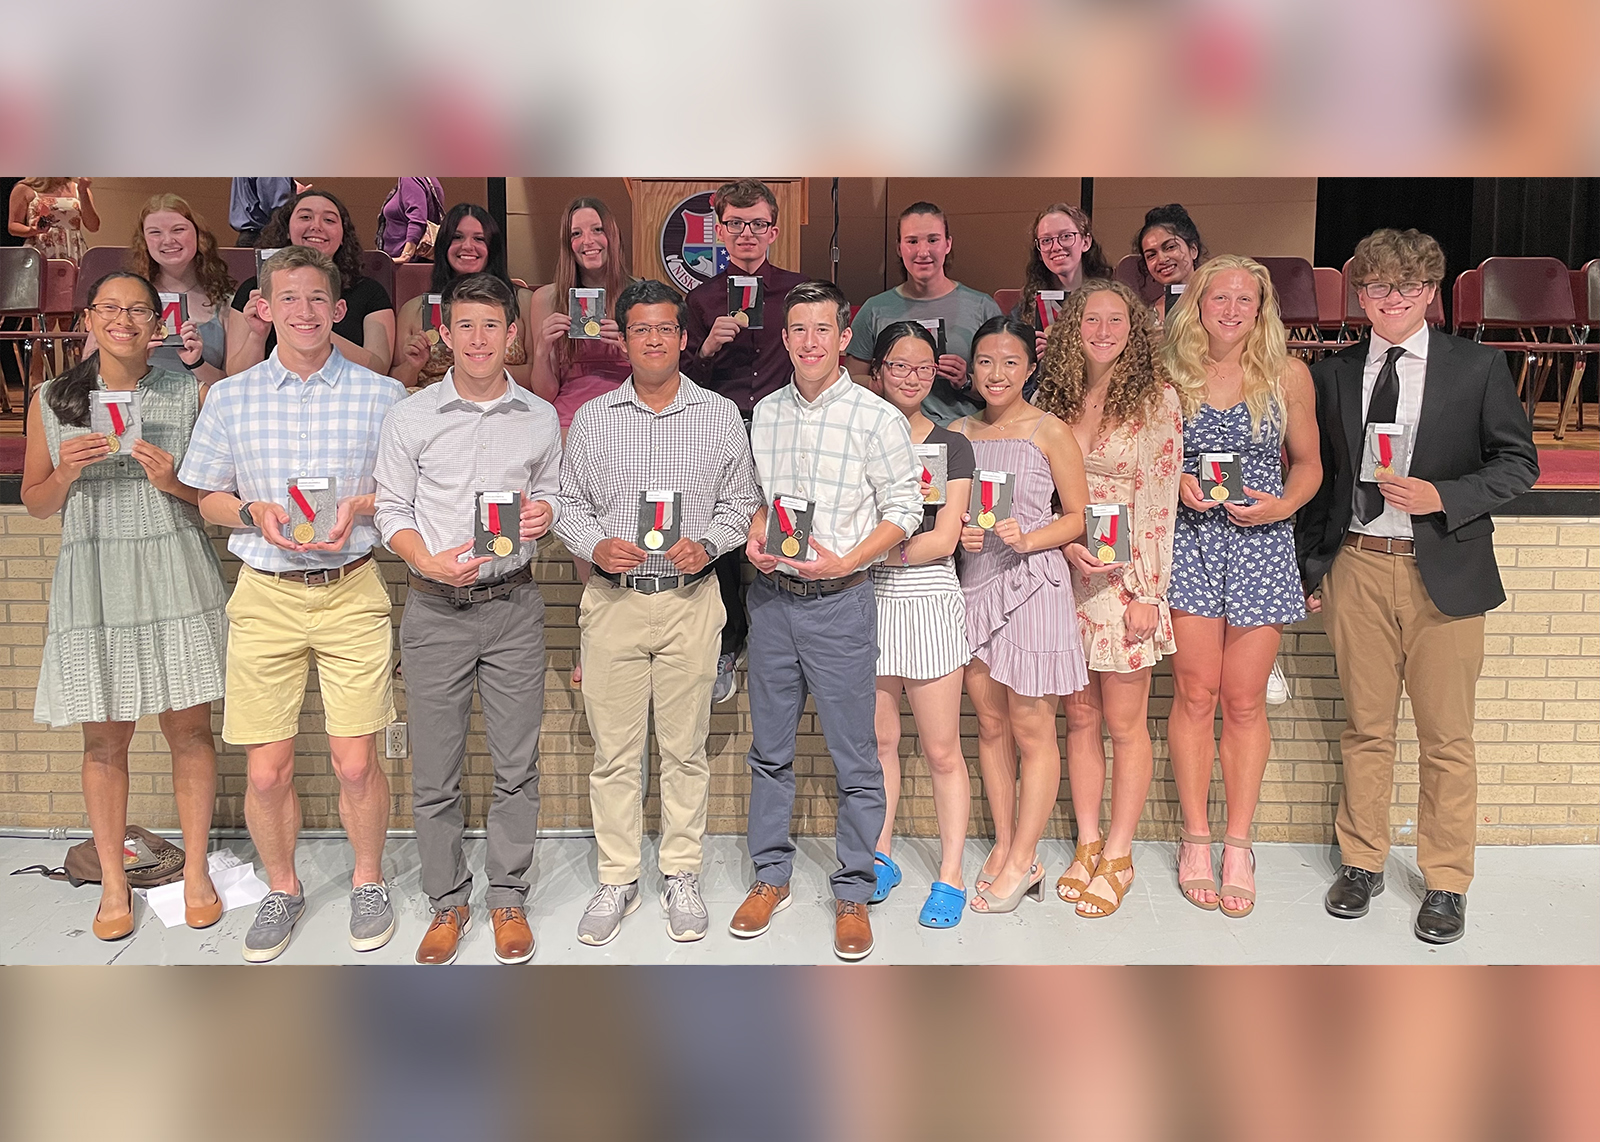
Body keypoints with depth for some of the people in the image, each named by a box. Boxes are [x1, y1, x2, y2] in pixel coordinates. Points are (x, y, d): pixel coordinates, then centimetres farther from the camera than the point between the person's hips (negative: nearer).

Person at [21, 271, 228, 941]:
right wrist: (67, 472, -8)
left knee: (189, 728, 3)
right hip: (92, 580, 1)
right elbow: (36, 503, 12)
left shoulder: (191, 395, 3)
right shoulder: (53, 402, 6)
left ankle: (195, 870, 20)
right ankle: (113, 881, 22)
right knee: (104, 737, 7)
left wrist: (174, 482, -12)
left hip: (174, 575, -1)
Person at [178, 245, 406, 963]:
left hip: (351, 593, -1)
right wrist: (256, 511, -8)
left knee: (355, 764, -1)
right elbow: (209, 500, 13)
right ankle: (281, 888, 29)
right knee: (266, 771, 4)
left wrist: (359, 507, -11)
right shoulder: (230, 398, 7)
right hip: (264, 595, 1)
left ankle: (368, 880, 25)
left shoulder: (382, 396, 2)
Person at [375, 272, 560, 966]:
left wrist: (543, 513, -8)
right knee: (433, 771, 6)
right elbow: (390, 510, 3)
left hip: (514, 604, 1)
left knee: (517, 765, 6)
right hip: (435, 607, -1)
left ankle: (508, 898, 23)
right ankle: (447, 902, 23)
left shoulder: (541, 418, 6)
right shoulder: (411, 416, 2)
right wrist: (428, 561, -15)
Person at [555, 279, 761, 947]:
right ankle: (618, 879, 18)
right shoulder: (592, 419, 9)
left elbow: (741, 502, 8)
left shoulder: (720, 416, 7)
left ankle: (681, 874, 21)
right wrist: (596, 545, -9)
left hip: (690, 599, 0)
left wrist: (706, 544, -9)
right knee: (614, 749, 4)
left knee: (685, 746, 6)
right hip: (612, 598, 1)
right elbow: (568, 503, 11)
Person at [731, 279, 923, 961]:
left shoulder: (875, 417, -6)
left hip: (839, 601, -4)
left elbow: (905, 509, -6)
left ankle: (853, 893, 17)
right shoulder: (765, 413, 9)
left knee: (854, 757, 2)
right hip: (771, 598, 5)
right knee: (769, 750, 13)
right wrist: (753, 539, -1)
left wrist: (844, 561, -17)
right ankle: (771, 876, 28)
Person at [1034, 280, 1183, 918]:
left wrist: (1146, 592, -10)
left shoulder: (1157, 400, -3)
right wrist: (1067, 543, -9)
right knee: (1080, 717, 10)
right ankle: (1087, 845, 22)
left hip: (1127, 575, -3)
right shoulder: (1054, 398, 7)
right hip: (1067, 573, 4)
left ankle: (1117, 855, 16)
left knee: (1123, 723, 2)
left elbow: (1159, 501, -6)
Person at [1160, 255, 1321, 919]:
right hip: (1189, 542, 0)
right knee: (1195, 696, 2)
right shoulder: (1171, 375, 5)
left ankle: (1238, 845, 15)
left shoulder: (1287, 373, 4)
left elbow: (1307, 464, 10)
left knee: (1245, 702, 3)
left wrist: (1281, 506, -10)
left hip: (1261, 544, 0)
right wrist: (1177, 483, -7)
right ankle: (1196, 839, 15)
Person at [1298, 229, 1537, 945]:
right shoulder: (1331, 375, 8)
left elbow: (1518, 462, 2)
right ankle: (1362, 862, 26)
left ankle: (1446, 882, 20)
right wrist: (1312, 565, 9)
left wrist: (1442, 497, -15)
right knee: (1365, 728, 11)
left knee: (1446, 737, 5)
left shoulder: (1478, 367, 2)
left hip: (1443, 570, -2)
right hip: (1357, 569, 2)